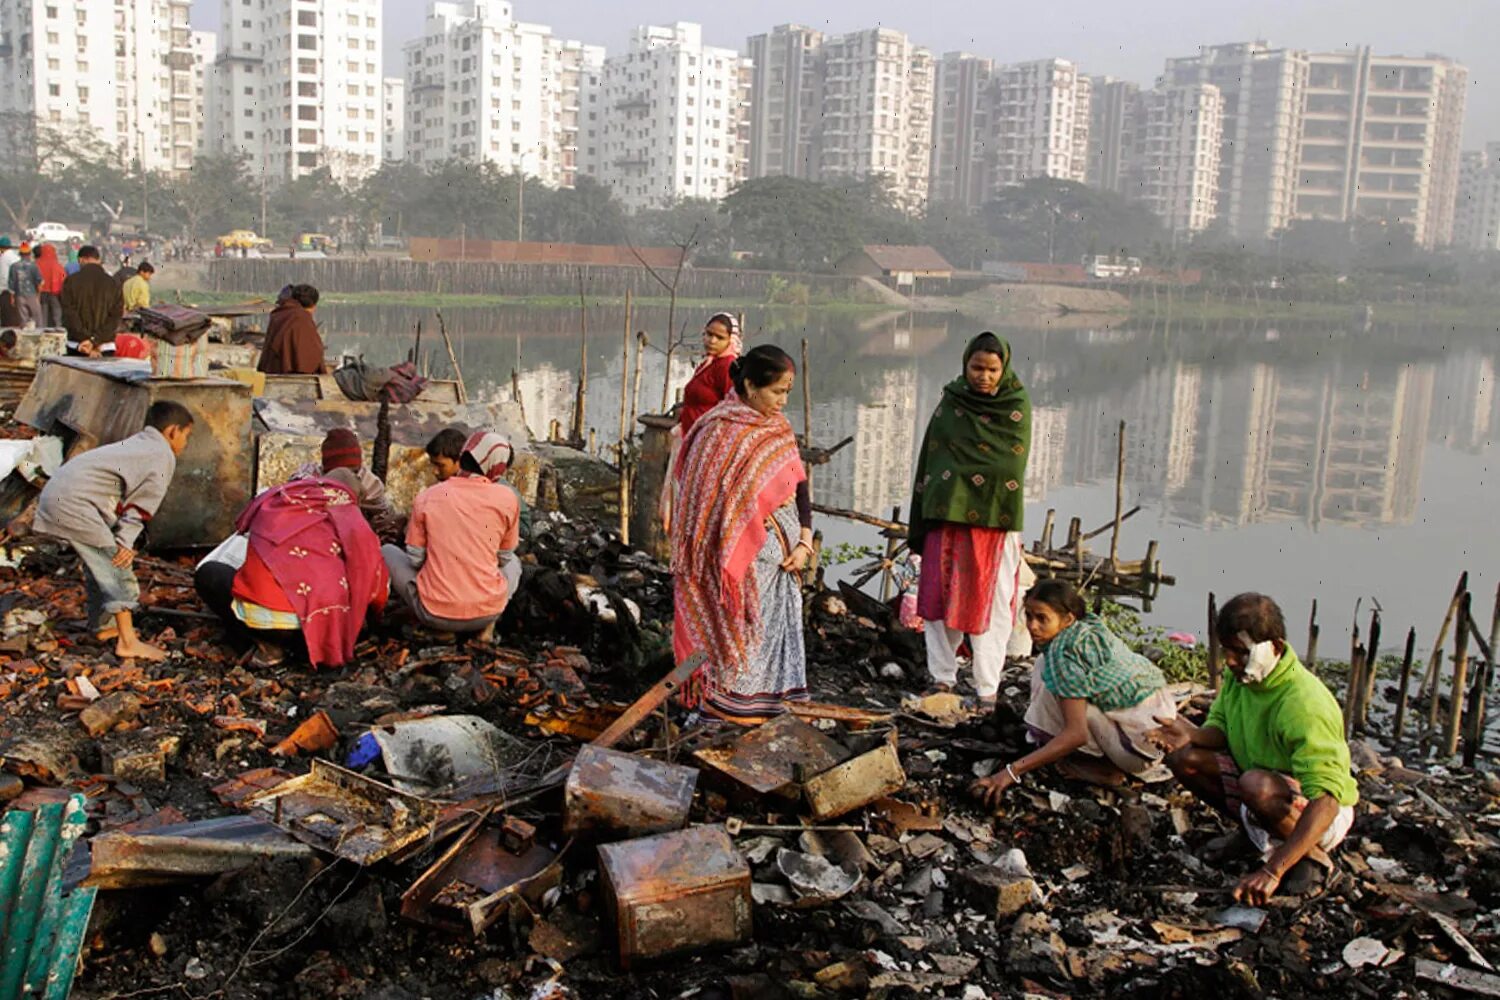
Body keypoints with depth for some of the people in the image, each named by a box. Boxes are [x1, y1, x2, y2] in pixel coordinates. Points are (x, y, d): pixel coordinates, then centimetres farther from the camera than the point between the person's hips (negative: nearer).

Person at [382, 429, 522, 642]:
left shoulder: (427, 496, -3)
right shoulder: (506, 497, -4)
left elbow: (415, 560, 3)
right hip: (487, 611, 0)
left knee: (389, 552, 24)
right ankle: (488, 624, 7)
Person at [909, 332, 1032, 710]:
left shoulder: (1017, 406, 0)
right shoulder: (949, 405, 4)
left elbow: (1012, 466, -4)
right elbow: (931, 462, 5)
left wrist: (962, 472, -6)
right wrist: (921, 527, 3)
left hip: (996, 519, -2)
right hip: (949, 513, 2)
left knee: (991, 604, -1)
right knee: (940, 597, 4)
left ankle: (987, 690, 5)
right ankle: (943, 679, 16)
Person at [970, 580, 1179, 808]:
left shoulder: (1063, 651, -21)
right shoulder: (1091, 625, 3)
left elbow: (1076, 734, -27)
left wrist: (1012, 771, -29)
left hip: (1143, 739, -9)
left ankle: (1101, 767, -3)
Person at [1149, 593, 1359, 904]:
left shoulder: (1304, 703, -33)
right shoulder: (1238, 676, -9)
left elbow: (1325, 800, -39)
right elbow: (1220, 730, 4)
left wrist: (1273, 871, -46)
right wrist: (1193, 734, -23)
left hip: (1323, 814, -7)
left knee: (1257, 784, -37)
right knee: (1184, 758, -10)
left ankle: (1314, 856, -9)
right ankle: (1264, 834, 4)